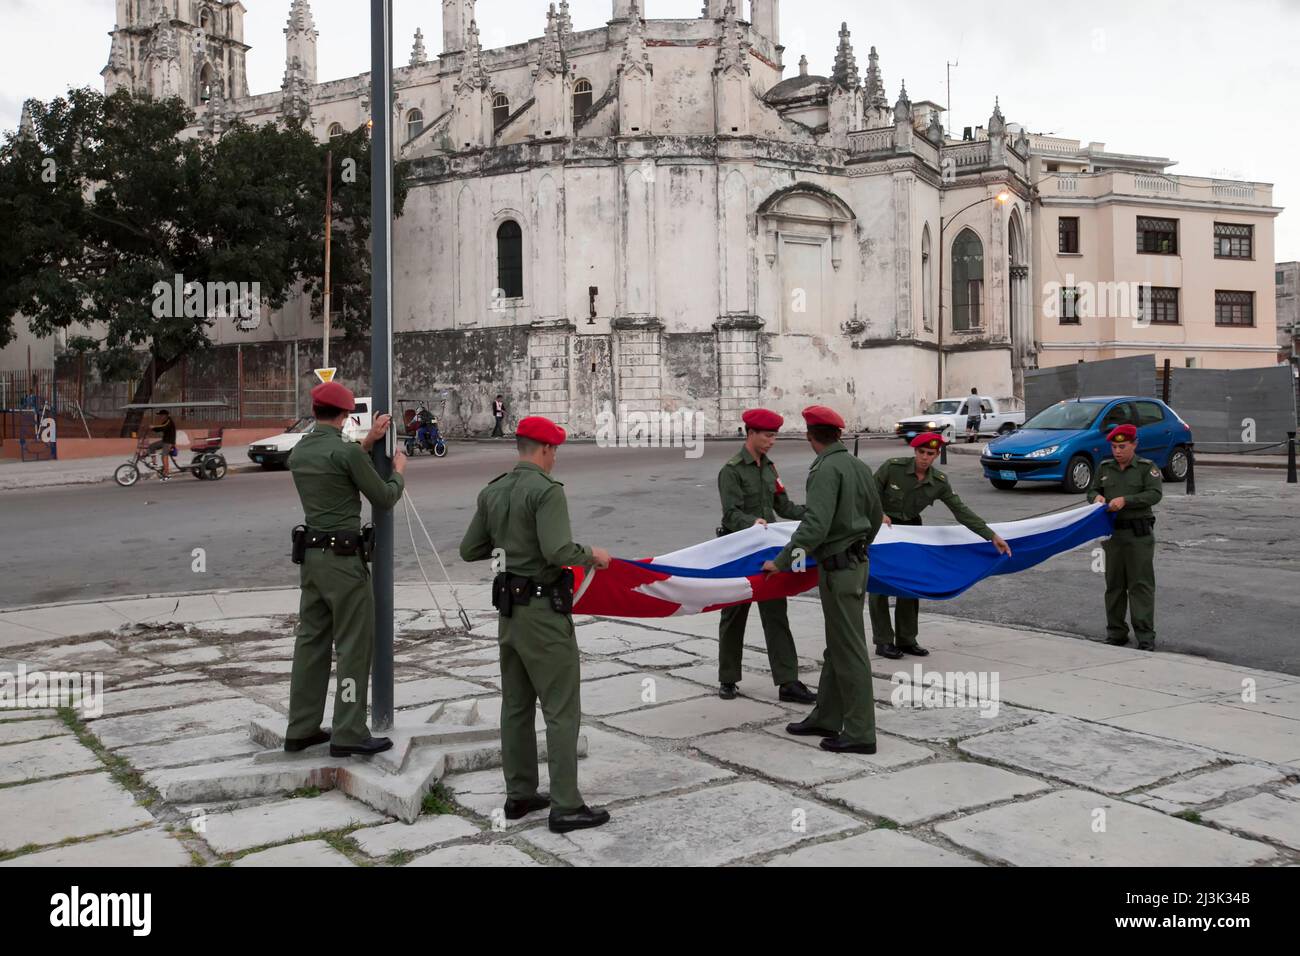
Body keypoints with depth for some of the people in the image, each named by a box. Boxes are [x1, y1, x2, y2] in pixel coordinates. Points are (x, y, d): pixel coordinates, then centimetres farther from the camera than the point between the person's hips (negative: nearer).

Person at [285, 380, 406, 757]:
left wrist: (368, 442, 26)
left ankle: (302, 729, 19)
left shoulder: (300, 451, 9)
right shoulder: (346, 451, -15)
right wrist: (399, 471, 12)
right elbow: (384, 498, -7)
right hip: (343, 557, -8)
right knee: (354, 645, -1)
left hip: (311, 554, 8)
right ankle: (349, 734, 1)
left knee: (312, 641, 13)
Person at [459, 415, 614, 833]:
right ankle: (566, 806, 1)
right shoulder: (546, 490, -17)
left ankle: (519, 794, 24)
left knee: (516, 706, 15)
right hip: (543, 611, -8)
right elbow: (558, 552, -27)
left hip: (509, 609, 8)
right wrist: (593, 555, -9)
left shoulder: (492, 491, 7)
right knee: (562, 709, -2)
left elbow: (469, 550, 11)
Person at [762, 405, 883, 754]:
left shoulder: (827, 469, -17)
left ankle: (860, 732, 1)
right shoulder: (859, 466, 10)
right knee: (837, 646, 15)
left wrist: (782, 561, -21)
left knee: (849, 650, -4)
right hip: (857, 562, 9)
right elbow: (875, 517, 20)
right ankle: (826, 718, 24)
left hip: (838, 569, -9)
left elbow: (815, 525, -26)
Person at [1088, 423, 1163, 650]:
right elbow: (1092, 490, 18)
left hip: (1139, 534, -4)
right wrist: (1097, 497, -6)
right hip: (1112, 532, 5)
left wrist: (1126, 500, -23)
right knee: (1114, 584, 9)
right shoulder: (1105, 468, 11)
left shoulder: (1147, 467, -2)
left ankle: (1146, 636, -3)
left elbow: (1155, 493, -13)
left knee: (1141, 584, -5)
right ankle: (1116, 632, 18)